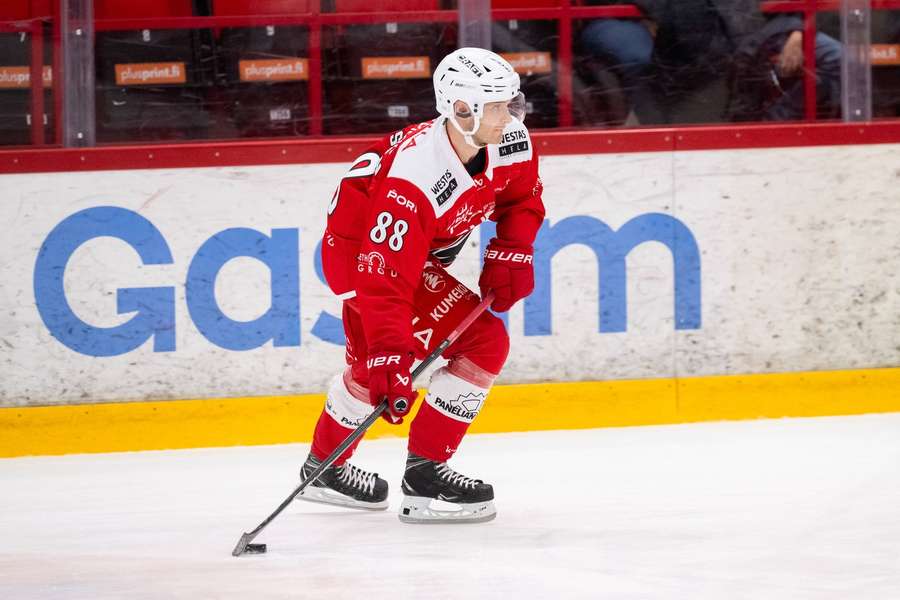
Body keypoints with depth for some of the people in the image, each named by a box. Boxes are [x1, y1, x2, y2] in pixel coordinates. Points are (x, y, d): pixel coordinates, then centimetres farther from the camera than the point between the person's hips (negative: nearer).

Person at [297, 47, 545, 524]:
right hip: (357, 246, -8)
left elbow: (522, 198, 4)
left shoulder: (511, 140, -19)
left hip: (425, 246, 8)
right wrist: (391, 356, -46)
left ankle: (325, 467, 49)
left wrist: (509, 254, -10)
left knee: (373, 358, 27)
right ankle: (425, 478, -11)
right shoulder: (415, 177, -40)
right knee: (484, 342, -17)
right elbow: (386, 275, -41)